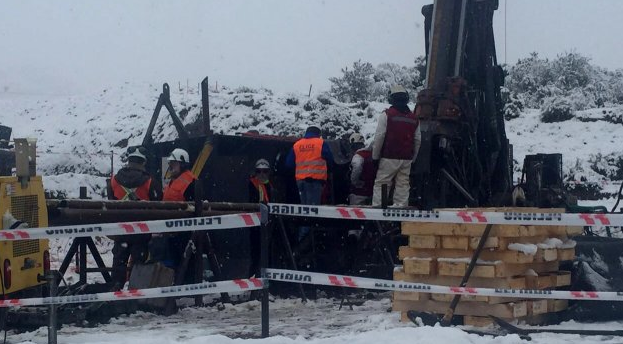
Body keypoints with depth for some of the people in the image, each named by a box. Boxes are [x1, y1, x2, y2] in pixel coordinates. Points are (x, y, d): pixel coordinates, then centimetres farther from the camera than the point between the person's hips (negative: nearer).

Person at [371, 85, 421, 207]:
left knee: (380, 185, -1)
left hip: (389, 158, -4)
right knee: (403, 186, 7)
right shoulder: (414, 118, 11)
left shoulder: (386, 115, -6)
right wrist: (412, 158, 19)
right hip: (407, 159, 4)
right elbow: (417, 140, 12)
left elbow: (379, 137, -7)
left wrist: (375, 156, 0)